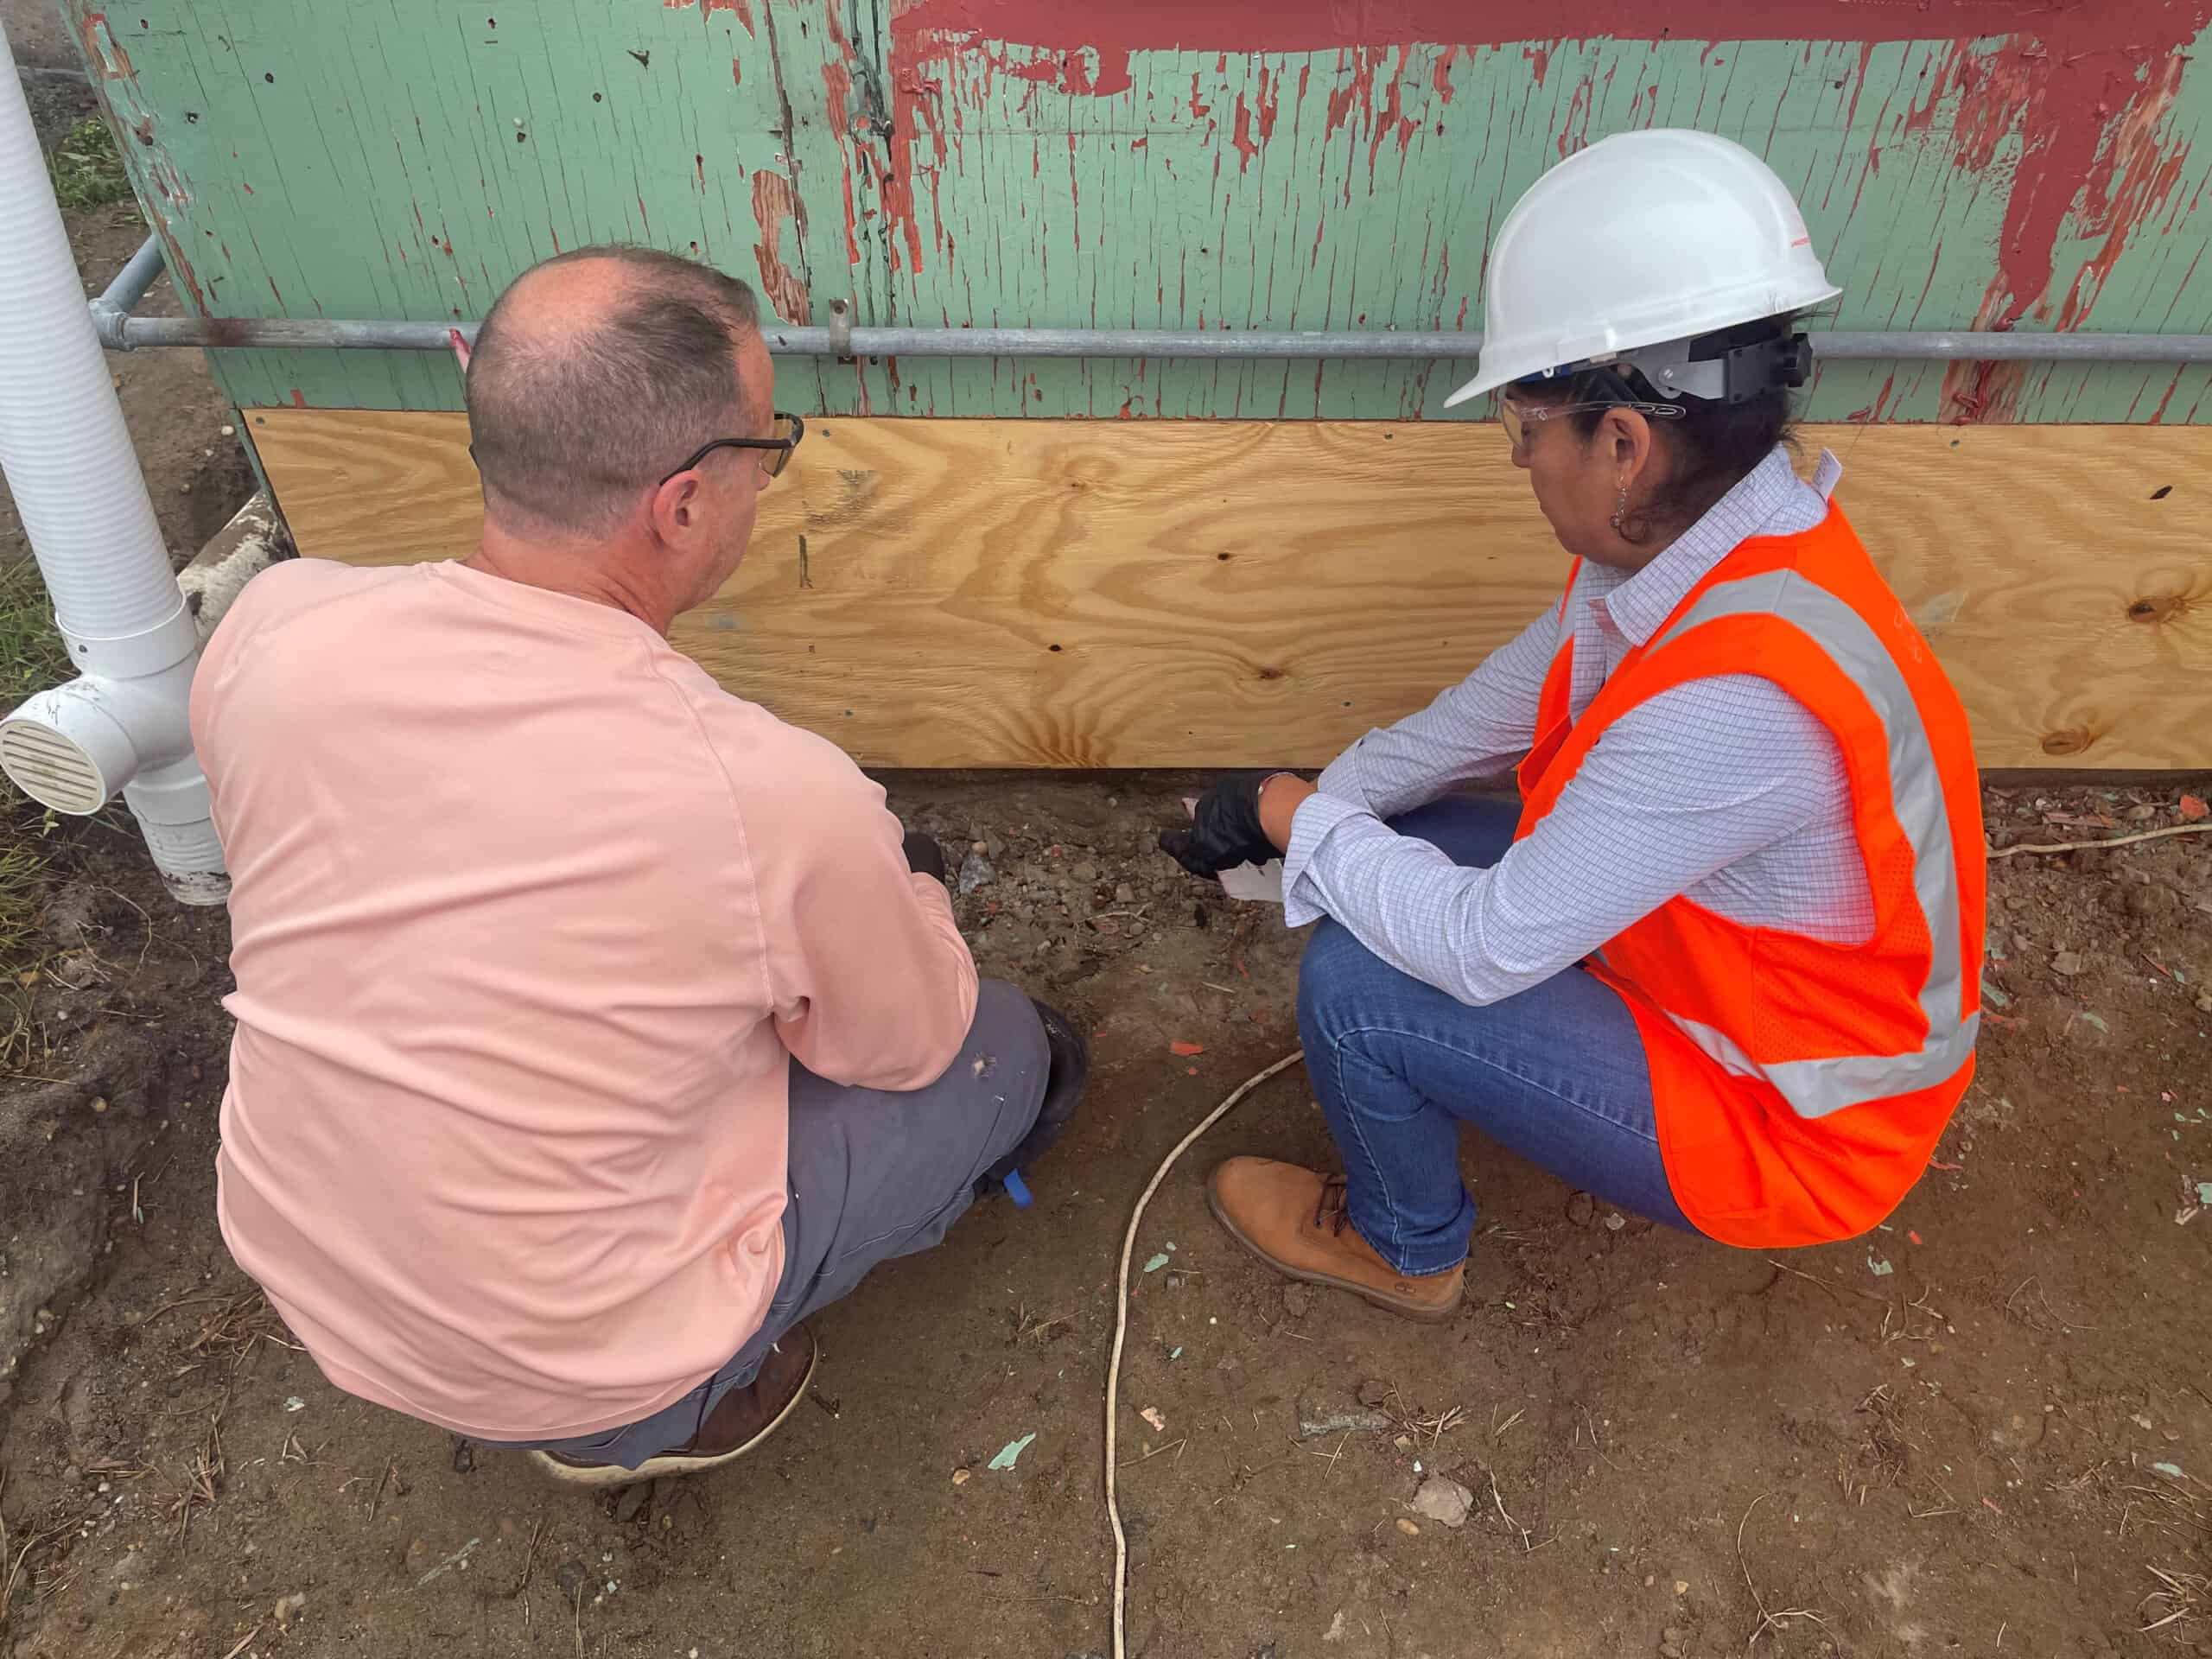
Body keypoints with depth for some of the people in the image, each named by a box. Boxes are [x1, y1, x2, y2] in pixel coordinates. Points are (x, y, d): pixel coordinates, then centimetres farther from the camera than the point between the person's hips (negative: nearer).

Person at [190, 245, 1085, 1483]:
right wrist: (906, 891, 9)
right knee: (1013, 1053, 7)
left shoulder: (275, 624, -17)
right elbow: (908, 1046, -11)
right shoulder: (777, 798, -32)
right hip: (568, 1365, -5)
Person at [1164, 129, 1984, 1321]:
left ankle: (1404, 1252, 14)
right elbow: (1504, 704, 3)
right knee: (1402, 847, 3)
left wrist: (1299, 819, -16)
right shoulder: (1696, 543, -10)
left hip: (1790, 1128, -8)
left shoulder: (1737, 698, -38)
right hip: (1704, 960, 8)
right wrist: (1315, 810, -1)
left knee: (1356, 985, -17)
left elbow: (1485, 949, -31)